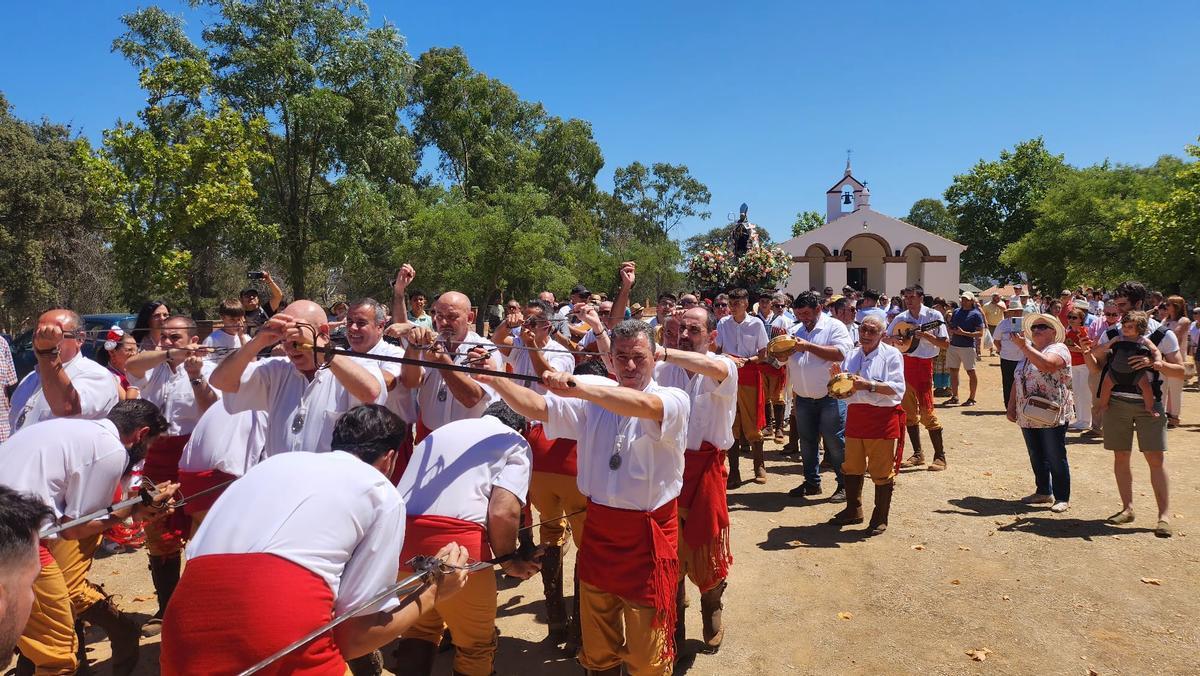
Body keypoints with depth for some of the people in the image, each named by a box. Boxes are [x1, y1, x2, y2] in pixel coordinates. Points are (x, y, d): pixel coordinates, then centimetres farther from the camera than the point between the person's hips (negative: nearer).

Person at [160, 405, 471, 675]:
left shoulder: (277, 461, 25)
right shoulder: (383, 492, 12)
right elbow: (355, 636, 10)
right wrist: (433, 593, 24)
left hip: (185, 626, 6)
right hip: (283, 637, -5)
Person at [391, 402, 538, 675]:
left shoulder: (440, 431, 29)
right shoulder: (515, 443, 11)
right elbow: (502, 512, -6)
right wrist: (509, 560, 12)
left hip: (397, 534, 5)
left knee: (419, 628, 30)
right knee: (476, 645, 19)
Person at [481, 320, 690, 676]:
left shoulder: (674, 400, -10)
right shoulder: (594, 399, 5)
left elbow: (643, 406, -33)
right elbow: (537, 407, -3)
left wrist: (576, 386, -42)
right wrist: (494, 379, -20)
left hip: (648, 535, -4)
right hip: (598, 529, 5)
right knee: (597, 645, 20)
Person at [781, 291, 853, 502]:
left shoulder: (834, 327, -7)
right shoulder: (796, 330, 11)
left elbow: (839, 353, -23)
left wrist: (807, 346, -22)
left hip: (830, 397, -6)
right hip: (803, 398, 6)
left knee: (835, 443, -1)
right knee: (807, 442, 13)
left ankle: (845, 485, 11)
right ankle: (812, 482, 26)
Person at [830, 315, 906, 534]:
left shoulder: (891, 355, -3)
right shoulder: (852, 355, 13)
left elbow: (898, 389, -14)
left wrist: (869, 385, -23)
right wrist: (839, 378, -2)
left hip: (883, 417, -6)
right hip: (855, 416, 6)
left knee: (882, 472, 1)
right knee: (852, 467, 14)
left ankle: (880, 518, 14)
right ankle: (853, 510, 29)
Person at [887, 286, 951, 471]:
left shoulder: (933, 316, -4)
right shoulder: (900, 318, 8)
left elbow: (946, 344, -6)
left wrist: (927, 336, -20)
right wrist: (893, 338, -7)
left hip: (923, 364, -5)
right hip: (903, 364, 5)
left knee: (926, 411, -8)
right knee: (909, 412, 9)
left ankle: (940, 456, 2)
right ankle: (918, 454, 19)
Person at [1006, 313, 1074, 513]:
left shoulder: (1058, 349, -8)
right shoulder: (1028, 352, 15)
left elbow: (1046, 364, -31)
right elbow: (1018, 380, 17)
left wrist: (1024, 346, -28)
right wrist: (1011, 406, 13)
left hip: (1052, 415, -7)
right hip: (1028, 415, 8)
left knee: (1056, 458, 1)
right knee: (1036, 457, 15)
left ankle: (1062, 498, 11)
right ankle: (1043, 492, 27)